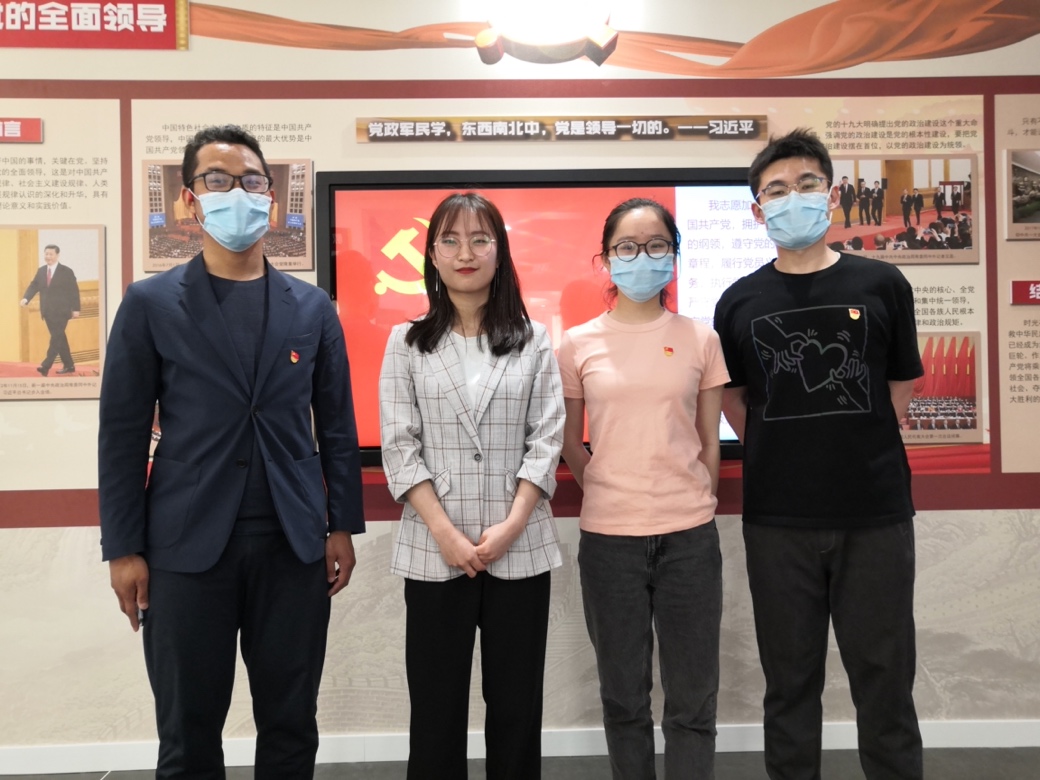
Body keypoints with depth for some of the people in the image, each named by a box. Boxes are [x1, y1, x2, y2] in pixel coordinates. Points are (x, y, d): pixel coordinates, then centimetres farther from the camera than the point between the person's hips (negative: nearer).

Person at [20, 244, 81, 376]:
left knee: (56, 337, -12)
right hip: (48, 311, 6)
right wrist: (26, 298, -13)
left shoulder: (66, 271, -3)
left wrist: (76, 309, -8)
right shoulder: (41, 270, 12)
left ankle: (46, 365, -18)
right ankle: (69, 365, 16)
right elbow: (34, 286, 6)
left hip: (61, 311, -6)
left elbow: (74, 290, -4)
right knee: (59, 338, 9)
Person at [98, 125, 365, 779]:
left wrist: (343, 526, 4)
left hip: (294, 548, 2)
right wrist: (124, 550, -3)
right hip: (187, 549, -1)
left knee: (291, 726, 13)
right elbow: (123, 435, -1)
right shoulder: (150, 305, 0)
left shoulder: (313, 307, 6)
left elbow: (337, 426, 7)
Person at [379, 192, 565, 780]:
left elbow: (546, 441, 0)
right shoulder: (406, 343, 5)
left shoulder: (535, 341, 6)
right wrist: (446, 533, -12)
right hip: (434, 551, 0)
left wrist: (511, 526, -12)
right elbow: (399, 448, -2)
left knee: (517, 706, 10)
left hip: (520, 549, 1)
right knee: (436, 709, 9)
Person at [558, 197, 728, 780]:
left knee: (693, 698, 9)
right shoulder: (579, 344, 1)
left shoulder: (700, 339, 2)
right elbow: (570, 440, 9)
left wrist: (694, 506, 6)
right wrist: (607, 493, 5)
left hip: (690, 535, 0)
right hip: (608, 536, 0)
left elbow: (710, 441, 7)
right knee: (623, 695, 13)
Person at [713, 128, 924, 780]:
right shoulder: (740, 302, 3)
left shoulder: (882, 285, 1)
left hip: (876, 514, 0)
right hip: (777, 521, 1)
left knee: (885, 679, 9)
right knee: (790, 683, 12)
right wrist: (782, 456, 5)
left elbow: (900, 393, 8)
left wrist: (857, 456, 5)